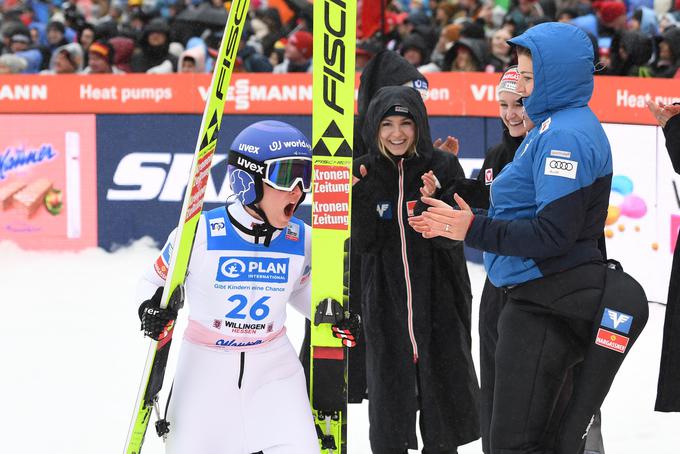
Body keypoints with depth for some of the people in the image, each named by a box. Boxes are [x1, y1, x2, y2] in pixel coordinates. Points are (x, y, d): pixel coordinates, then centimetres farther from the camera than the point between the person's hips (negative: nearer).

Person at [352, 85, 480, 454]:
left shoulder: (443, 167, -6)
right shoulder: (363, 172, 0)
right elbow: (361, 244, -6)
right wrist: (356, 195, -19)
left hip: (440, 299, -1)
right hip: (385, 300, 1)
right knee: (388, 386, 9)